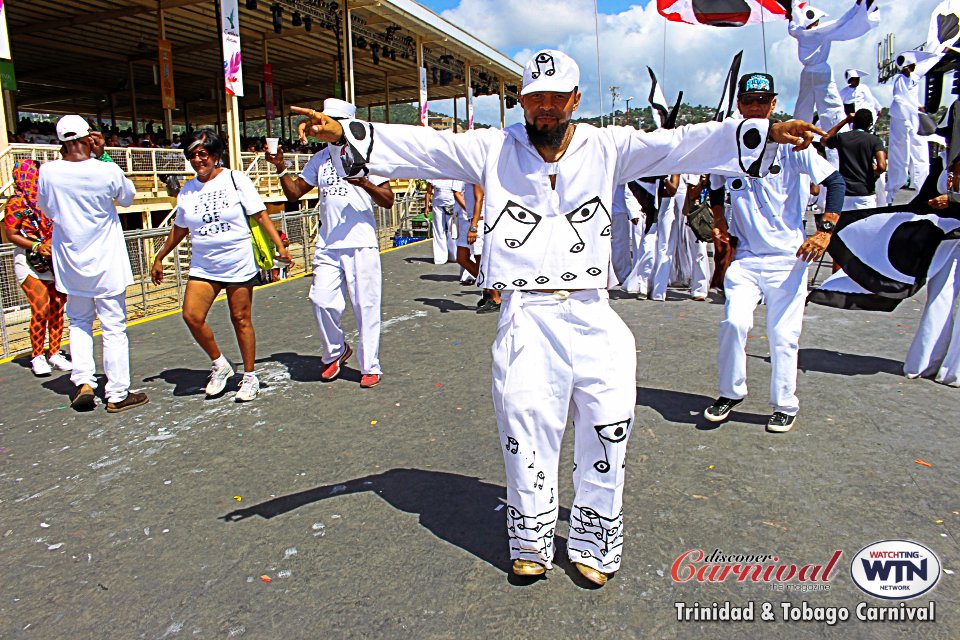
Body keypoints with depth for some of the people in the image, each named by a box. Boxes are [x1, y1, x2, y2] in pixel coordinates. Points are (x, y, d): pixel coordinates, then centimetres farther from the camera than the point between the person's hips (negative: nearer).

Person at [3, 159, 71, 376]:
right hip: (30, 262, -5)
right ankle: (37, 356, 5)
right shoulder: (16, 203, -4)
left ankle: (54, 353, 16)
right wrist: (36, 247, -18)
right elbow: (11, 235, -6)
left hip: (56, 260, 5)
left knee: (57, 309, 5)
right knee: (41, 310, -9)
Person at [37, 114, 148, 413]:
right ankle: (117, 394, 10)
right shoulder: (107, 171, -14)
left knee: (79, 321, 21)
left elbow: (46, 208, 10)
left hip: (69, 262, 3)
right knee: (114, 327, 4)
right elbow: (127, 197, 7)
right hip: (106, 263, -3)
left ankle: (83, 380, 8)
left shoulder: (48, 172, -7)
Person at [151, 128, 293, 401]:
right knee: (191, 316, -11)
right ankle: (219, 364, 10)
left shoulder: (236, 179, -2)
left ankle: (250, 377, 16)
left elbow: (260, 215, -2)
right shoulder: (187, 190, 9)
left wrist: (280, 246, -11)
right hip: (203, 267, 4)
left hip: (239, 264, -3)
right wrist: (159, 258, 25)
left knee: (241, 320, 2)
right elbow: (179, 229, 20)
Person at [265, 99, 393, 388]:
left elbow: (388, 200, -2)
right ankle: (335, 352, 22)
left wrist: (364, 183, -19)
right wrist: (281, 168, 1)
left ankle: (370, 367, 11)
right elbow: (294, 193, 16)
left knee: (365, 306, -1)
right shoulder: (319, 159, 16)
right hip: (327, 246, 4)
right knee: (322, 301, -3)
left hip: (361, 244, -4)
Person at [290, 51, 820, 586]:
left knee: (610, 420, -2)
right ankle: (532, 540, 17)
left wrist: (764, 133, -9)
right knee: (526, 420, -7)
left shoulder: (607, 148, 10)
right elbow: (420, 146, 0)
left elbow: (681, 144, 2)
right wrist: (343, 133, -11)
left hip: (592, 314, 2)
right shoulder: (492, 150, 8)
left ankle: (593, 541, 20)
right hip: (526, 315, -1)